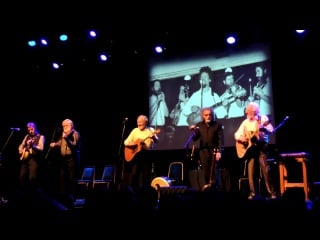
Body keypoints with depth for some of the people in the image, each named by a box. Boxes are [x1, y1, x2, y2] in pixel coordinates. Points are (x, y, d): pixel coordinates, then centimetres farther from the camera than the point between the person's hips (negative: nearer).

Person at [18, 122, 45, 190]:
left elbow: (41, 148, -11)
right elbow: (21, 145, 23)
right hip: (25, 159, 6)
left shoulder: (41, 137, 2)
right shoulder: (27, 136, 19)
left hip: (34, 159, -5)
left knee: (32, 178, -15)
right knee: (21, 177, 0)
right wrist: (21, 151, 1)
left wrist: (32, 145, -28)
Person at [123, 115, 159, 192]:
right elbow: (126, 142, 8)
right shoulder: (135, 130, 8)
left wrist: (153, 137, -33)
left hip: (147, 154, -1)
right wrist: (131, 145, -13)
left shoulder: (151, 130, 3)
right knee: (133, 173, -4)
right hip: (135, 154, 1)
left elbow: (156, 141, -11)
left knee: (146, 174, 2)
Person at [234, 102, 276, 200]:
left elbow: (271, 130, -12)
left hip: (261, 146, -4)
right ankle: (252, 192, 8)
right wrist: (241, 138, -10)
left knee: (265, 169, -11)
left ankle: (271, 192, -3)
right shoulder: (245, 122, 11)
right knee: (250, 171, 0)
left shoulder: (263, 118, -1)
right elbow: (237, 134, 12)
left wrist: (263, 129, -33)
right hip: (249, 147, 4)